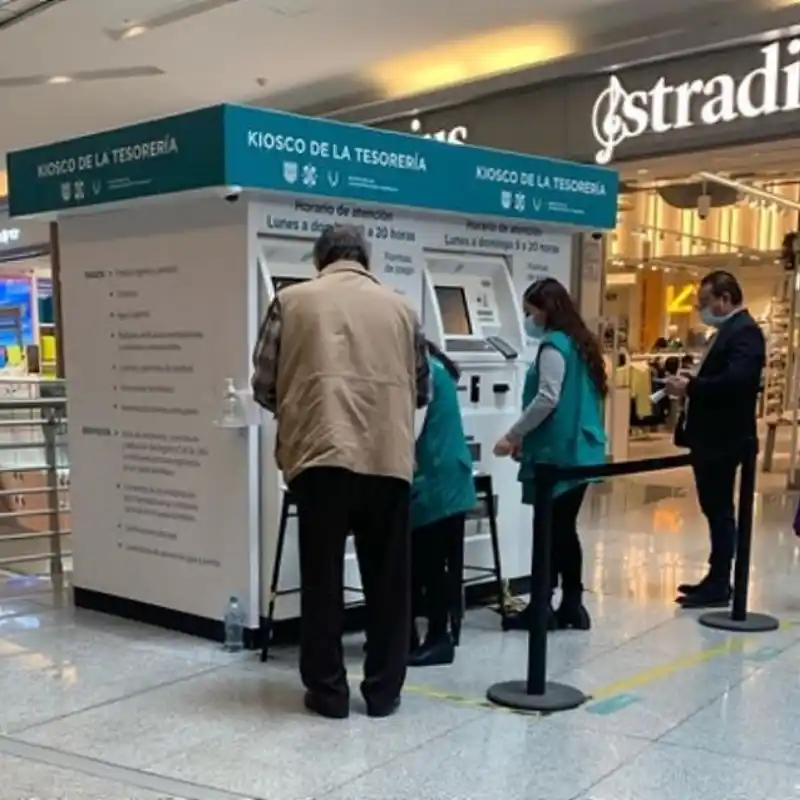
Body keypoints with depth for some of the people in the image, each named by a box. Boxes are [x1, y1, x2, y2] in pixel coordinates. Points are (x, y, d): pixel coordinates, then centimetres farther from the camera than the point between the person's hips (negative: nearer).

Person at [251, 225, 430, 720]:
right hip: (389, 458, 2)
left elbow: (264, 386, 9)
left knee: (322, 578, 9)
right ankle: (384, 691, 19)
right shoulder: (399, 307, 16)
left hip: (321, 454, -2)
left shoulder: (292, 301, 10)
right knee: (388, 580, 12)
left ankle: (328, 691, 16)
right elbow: (422, 389, 21)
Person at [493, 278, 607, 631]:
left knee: (549, 530, -3)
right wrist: (525, 437, 17)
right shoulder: (579, 343, 17)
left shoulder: (553, 346, -11)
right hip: (579, 451, 9)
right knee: (564, 528, 11)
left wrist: (513, 435, -13)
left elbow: (548, 399, -20)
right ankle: (572, 604, 14)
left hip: (558, 453, -9)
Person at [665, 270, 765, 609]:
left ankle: (719, 586, 2)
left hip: (722, 438, -10)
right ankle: (716, 578, 22)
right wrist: (689, 385, 2)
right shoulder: (729, 330, 18)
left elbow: (736, 381, -28)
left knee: (719, 510, -4)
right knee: (715, 509, 14)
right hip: (710, 436, 10)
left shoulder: (744, 331, -14)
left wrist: (690, 386, -21)